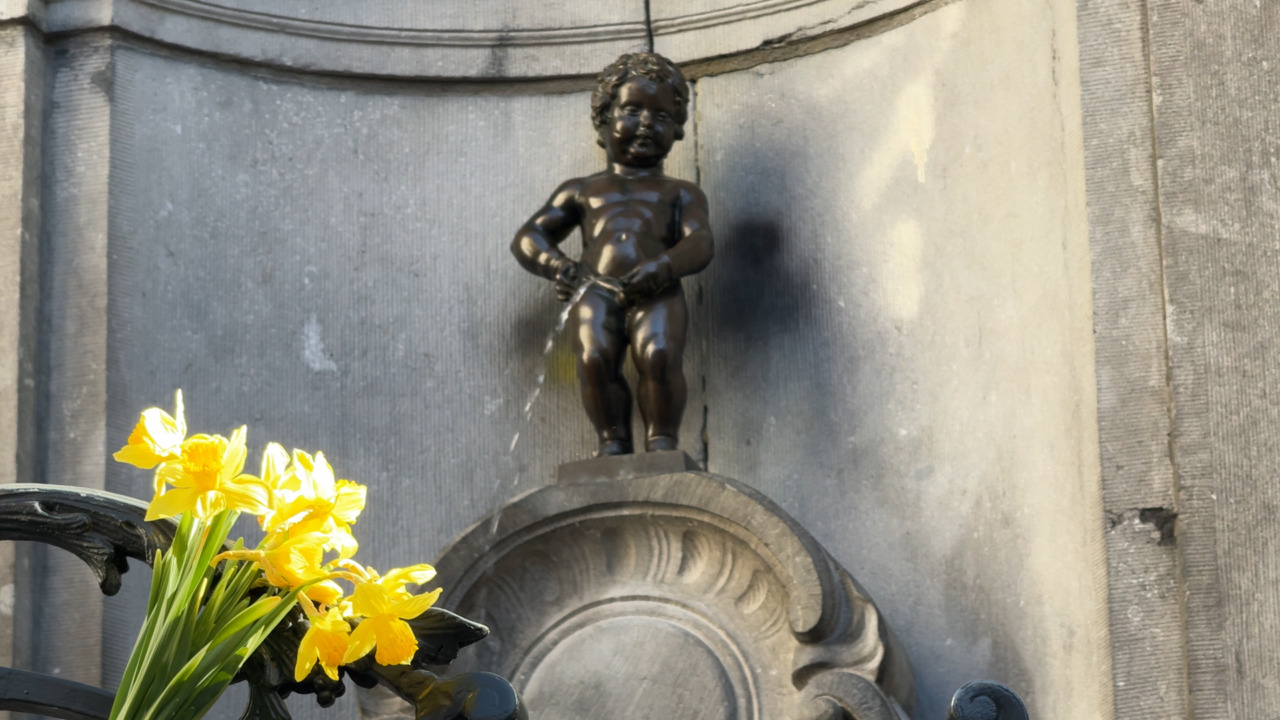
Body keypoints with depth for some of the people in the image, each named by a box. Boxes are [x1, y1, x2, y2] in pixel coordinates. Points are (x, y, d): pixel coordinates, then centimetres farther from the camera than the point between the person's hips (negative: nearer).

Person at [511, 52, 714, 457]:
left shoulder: (680, 194, 29)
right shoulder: (582, 191, 32)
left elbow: (699, 243, 10)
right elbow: (528, 238, 25)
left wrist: (664, 267, -14)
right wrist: (560, 267, 1)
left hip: (656, 293, -1)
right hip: (597, 291, 1)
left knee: (659, 356, -32)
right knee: (594, 358, -31)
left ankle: (662, 442, -26)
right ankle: (613, 443, -24)